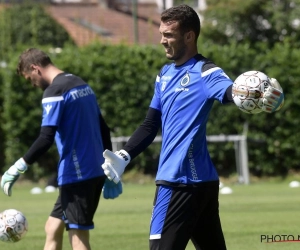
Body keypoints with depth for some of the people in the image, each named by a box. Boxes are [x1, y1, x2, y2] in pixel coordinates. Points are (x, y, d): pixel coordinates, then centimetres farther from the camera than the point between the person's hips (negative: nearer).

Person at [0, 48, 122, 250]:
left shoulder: (54, 92, -13)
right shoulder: (83, 85, 14)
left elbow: (46, 139, -22)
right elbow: (104, 130, 18)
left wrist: (19, 167, -17)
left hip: (77, 175, -9)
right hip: (95, 171, 9)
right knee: (53, 228, 15)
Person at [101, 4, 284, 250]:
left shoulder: (204, 72, -11)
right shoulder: (166, 74, 15)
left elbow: (231, 92, -31)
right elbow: (151, 124, 21)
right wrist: (124, 157, 7)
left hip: (182, 181, -8)